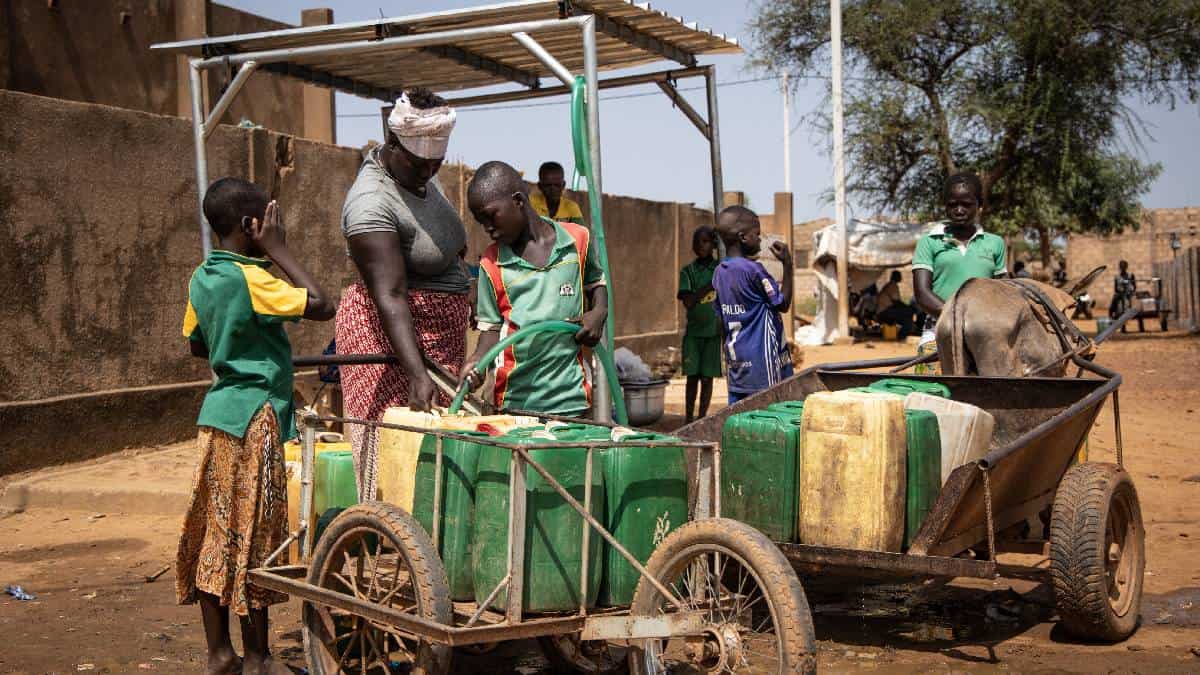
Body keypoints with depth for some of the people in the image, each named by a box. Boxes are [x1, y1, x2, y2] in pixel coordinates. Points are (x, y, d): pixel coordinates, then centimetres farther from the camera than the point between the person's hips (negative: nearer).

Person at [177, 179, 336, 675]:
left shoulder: (202, 279, 8)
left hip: (218, 415, 8)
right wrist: (277, 250, -13)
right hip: (254, 418, -8)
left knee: (216, 533, 11)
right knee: (254, 537, 0)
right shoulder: (250, 279, -17)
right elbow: (321, 306, -20)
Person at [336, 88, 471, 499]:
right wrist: (417, 374, -37)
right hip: (390, 331, -9)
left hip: (441, 333, 9)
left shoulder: (419, 172, 4)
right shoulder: (372, 203, -24)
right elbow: (390, 296, -32)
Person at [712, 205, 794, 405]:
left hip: (734, 360, 8)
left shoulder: (719, 272, 8)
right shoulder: (752, 269, -15)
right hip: (760, 361, -7)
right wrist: (787, 265, -4)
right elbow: (783, 304, -6)